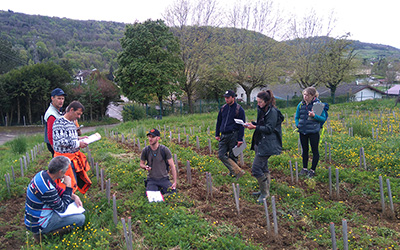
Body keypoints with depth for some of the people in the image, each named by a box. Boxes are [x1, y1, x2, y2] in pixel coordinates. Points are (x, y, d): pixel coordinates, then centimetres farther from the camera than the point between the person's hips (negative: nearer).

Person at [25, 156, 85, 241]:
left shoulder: (43, 174, -8)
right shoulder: (47, 189, -35)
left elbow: (58, 190, 9)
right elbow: (62, 208, -19)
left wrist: (74, 196, -4)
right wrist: (68, 187, -17)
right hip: (38, 225, -9)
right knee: (81, 218, -14)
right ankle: (41, 233, -1)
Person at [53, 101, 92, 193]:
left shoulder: (72, 122, 12)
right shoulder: (59, 122, -16)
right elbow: (59, 141, -25)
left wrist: (79, 139, 6)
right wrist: (78, 144, -22)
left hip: (74, 156, 9)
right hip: (65, 158, -9)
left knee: (81, 180, 13)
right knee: (70, 184, -6)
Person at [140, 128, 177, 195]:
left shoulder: (165, 150, -10)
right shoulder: (145, 151, -4)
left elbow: (172, 166, -8)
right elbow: (141, 164, 12)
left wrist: (174, 182, -14)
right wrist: (146, 167, -13)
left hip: (164, 179, -1)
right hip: (151, 180, 1)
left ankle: (162, 189, 13)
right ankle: (156, 189, 13)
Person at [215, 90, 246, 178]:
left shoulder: (239, 109, -4)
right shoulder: (223, 108, 11)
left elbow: (242, 125, -5)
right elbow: (219, 122, 19)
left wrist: (240, 139, -9)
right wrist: (217, 134, 15)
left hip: (233, 136, -5)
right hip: (223, 136, 5)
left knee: (232, 156, 2)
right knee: (221, 155, -3)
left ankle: (233, 173, 18)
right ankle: (238, 171, -1)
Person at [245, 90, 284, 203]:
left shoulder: (272, 112, -15)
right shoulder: (262, 110, 12)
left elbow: (269, 129, -19)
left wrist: (255, 127, -24)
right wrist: (252, 123, 5)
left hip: (267, 145, -10)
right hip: (260, 143, 10)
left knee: (256, 169, -11)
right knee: (263, 168, 18)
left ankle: (265, 193, 4)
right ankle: (265, 190, 32)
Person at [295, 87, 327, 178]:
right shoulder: (301, 104, 3)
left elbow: (324, 119, -7)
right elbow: (296, 117, 16)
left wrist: (314, 116, -23)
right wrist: (298, 124, -2)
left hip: (313, 132, -4)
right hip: (303, 131, 4)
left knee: (315, 151, 6)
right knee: (305, 150, 16)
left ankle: (312, 170, 19)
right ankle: (304, 169, 28)